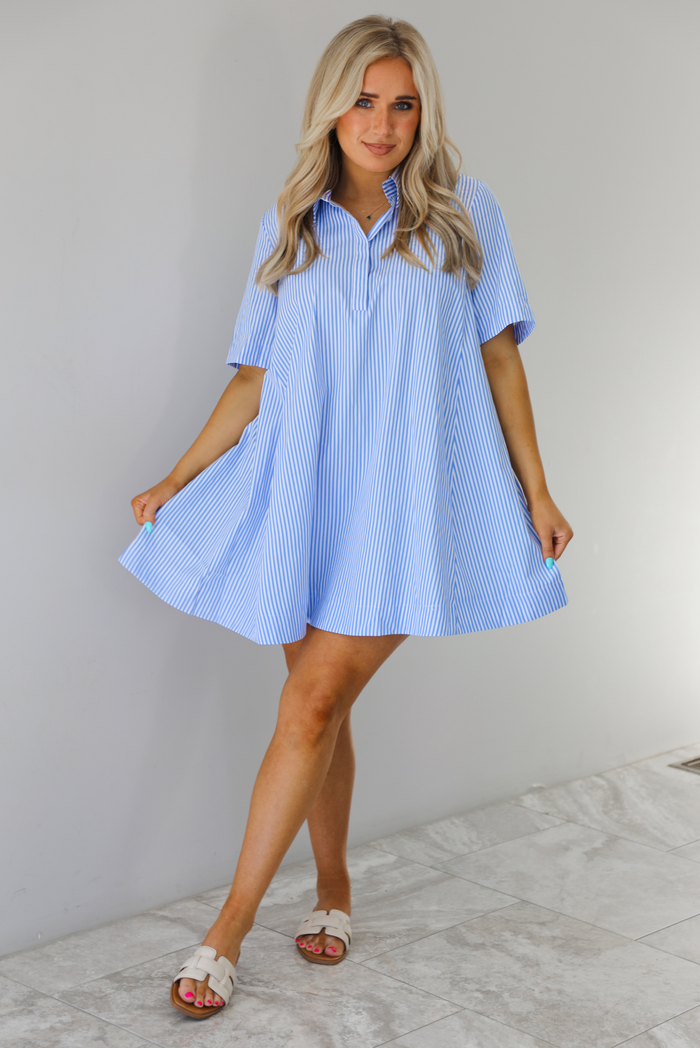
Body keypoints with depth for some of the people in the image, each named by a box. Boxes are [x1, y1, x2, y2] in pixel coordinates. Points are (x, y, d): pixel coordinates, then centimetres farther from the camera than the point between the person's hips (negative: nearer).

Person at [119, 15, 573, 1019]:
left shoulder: (462, 212, 4)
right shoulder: (289, 226, 10)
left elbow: (498, 356, 5)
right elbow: (256, 379, 10)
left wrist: (536, 492, 2)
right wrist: (180, 479, 6)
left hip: (403, 502, -3)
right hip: (304, 494, 3)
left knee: (314, 702, -9)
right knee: (320, 706, 9)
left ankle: (229, 929, -1)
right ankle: (333, 889, 29)